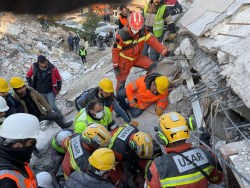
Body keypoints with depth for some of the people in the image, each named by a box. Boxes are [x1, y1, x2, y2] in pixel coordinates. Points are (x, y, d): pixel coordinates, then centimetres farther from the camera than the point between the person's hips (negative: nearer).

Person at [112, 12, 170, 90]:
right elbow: (115, 50, -19)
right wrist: (115, 65, -19)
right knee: (121, 80, 5)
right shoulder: (122, 35, -26)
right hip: (125, 60, -4)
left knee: (153, 67, -12)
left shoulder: (143, 32, -15)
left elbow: (153, 41, -21)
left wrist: (165, 51, -34)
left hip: (138, 57, 4)